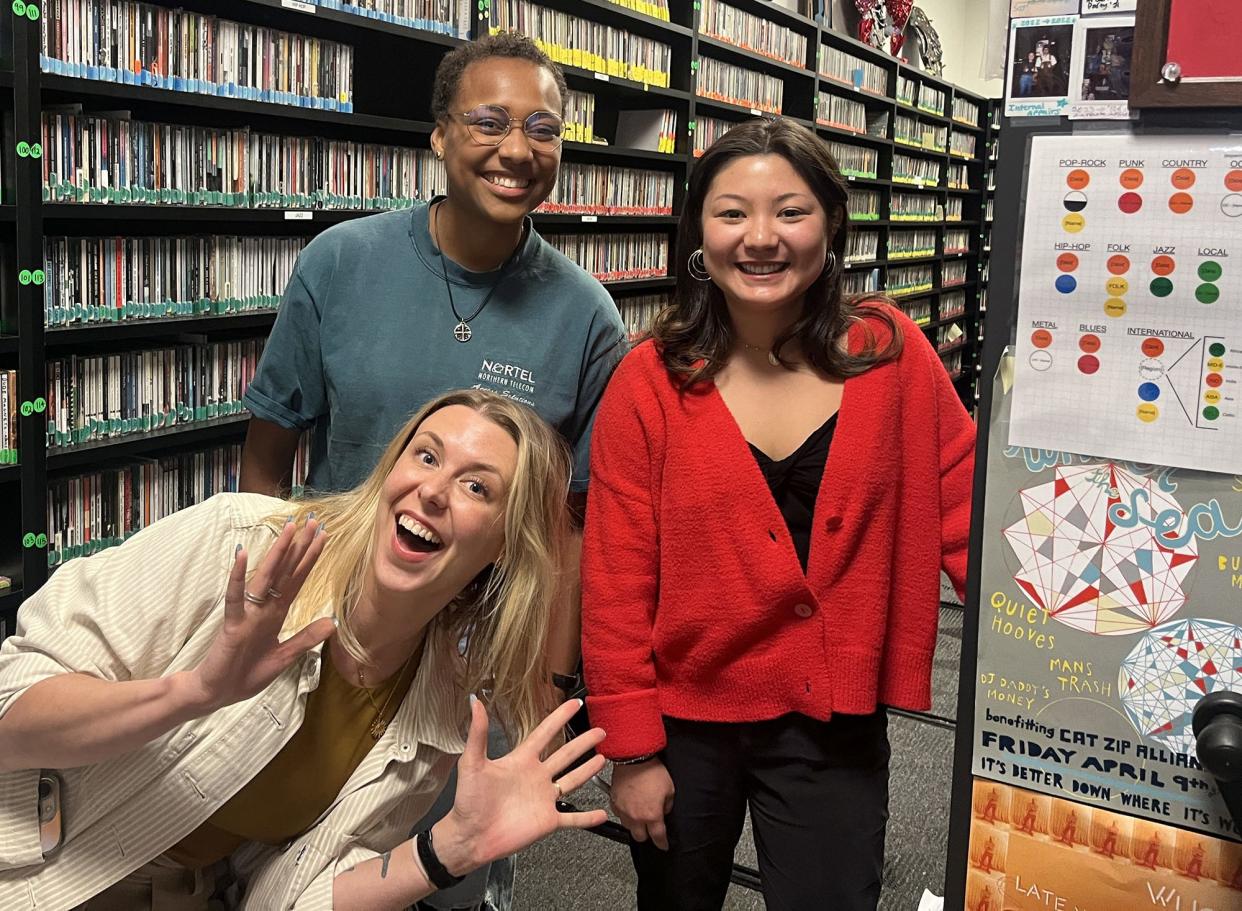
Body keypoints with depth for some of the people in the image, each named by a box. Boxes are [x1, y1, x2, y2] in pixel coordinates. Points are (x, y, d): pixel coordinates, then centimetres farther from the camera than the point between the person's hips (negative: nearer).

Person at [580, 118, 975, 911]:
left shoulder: (892, 355, -8)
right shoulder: (650, 383, -11)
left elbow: (965, 510, -3)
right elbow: (616, 581, -9)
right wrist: (632, 749, -7)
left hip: (836, 723, 0)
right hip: (684, 717, 1)